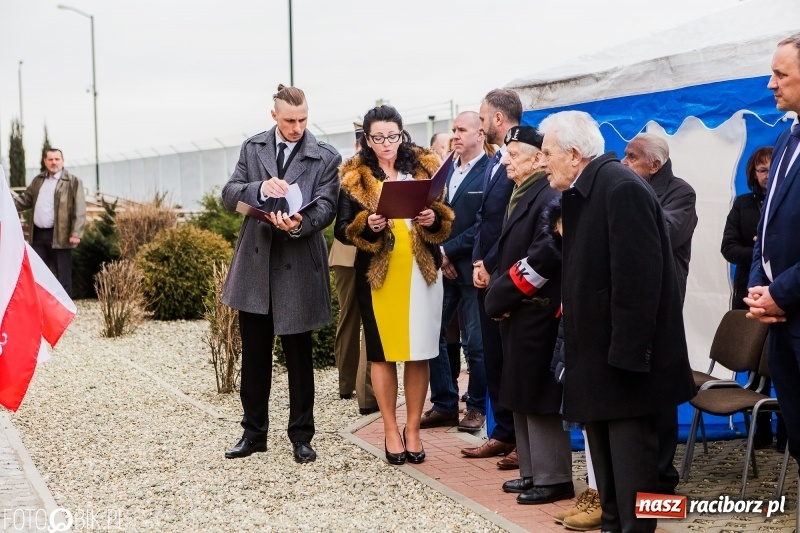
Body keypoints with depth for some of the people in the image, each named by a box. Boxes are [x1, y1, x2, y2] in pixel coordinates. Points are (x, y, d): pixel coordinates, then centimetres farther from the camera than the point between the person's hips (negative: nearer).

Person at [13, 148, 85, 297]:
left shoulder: (73, 182, -5)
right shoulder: (38, 181, 16)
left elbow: (79, 209, -11)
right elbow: (26, 199, 25)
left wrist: (76, 233, -19)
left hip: (59, 236, -6)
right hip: (38, 234, 6)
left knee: (62, 276, -1)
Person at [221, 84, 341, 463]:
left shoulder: (326, 157, -1)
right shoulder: (252, 149, 7)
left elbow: (326, 207, -9)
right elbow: (229, 195, 0)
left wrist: (300, 223, -30)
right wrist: (261, 188, -20)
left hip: (298, 267, -3)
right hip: (255, 264, 3)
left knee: (298, 356, 6)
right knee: (254, 354, 10)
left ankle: (301, 435, 17)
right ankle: (254, 432, 21)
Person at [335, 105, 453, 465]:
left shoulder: (424, 168, 7)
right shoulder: (354, 177, 1)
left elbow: (446, 220, 10)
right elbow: (342, 230, -1)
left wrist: (434, 218, -12)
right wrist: (367, 226, -20)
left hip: (421, 272, 1)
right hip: (378, 274, -1)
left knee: (419, 352, 3)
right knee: (383, 353, 3)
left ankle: (413, 429, 15)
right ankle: (391, 431, 14)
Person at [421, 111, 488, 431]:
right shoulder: (446, 170, 12)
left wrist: (449, 251, -12)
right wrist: (439, 255, -3)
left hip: (471, 269, -6)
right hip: (443, 267, 6)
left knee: (475, 343, 3)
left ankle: (477, 407, 18)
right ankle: (444, 404, 17)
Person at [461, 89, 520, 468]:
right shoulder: (494, 161, 14)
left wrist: (491, 265, -16)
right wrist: (478, 262, 4)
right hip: (486, 273, 9)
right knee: (493, 358, 13)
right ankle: (504, 433, 23)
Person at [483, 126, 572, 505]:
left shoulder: (549, 198, -14)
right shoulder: (522, 196, 17)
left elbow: (545, 255, -24)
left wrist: (503, 294, -16)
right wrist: (497, 294, 8)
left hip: (537, 313, -10)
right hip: (517, 313, 10)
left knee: (540, 398, -4)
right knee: (521, 397, 14)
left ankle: (554, 478, 4)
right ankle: (533, 471, 23)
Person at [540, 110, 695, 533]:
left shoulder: (621, 188, -19)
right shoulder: (582, 192, 11)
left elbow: (638, 276, -24)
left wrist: (627, 353, -24)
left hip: (622, 354, -10)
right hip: (598, 350, 10)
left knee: (630, 450, -2)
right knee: (606, 451, 18)